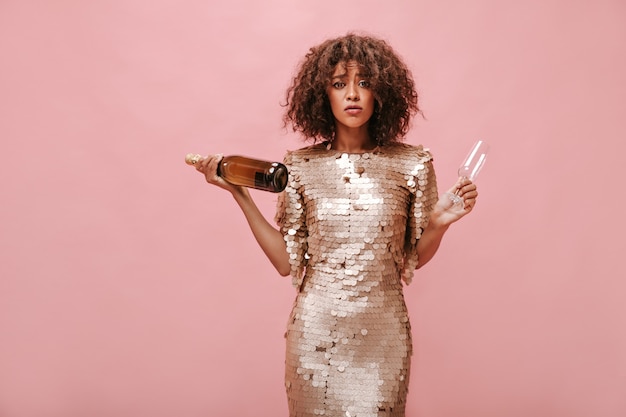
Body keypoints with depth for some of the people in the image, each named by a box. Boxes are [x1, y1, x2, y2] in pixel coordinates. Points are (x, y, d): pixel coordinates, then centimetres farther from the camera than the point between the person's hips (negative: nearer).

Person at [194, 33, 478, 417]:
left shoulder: (411, 164, -4)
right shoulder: (301, 167, -2)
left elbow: (416, 256, 4)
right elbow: (287, 261, -1)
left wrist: (440, 223, -15)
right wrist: (239, 194, -4)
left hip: (382, 334, 0)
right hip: (315, 333, 1)